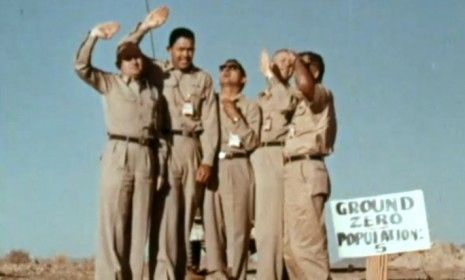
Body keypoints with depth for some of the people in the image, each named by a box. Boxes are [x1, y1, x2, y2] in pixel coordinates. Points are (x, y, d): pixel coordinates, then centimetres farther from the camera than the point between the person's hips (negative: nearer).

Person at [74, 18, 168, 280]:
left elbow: (159, 131, 16)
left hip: (147, 158, 3)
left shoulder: (153, 91, 19)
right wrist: (95, 35, -10)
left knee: (140, 223, 1)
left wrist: (161, 166, 8)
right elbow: (81, 66, -3)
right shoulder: (109, 83, 11)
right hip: (118, 155, -3)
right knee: (113, 221, -8)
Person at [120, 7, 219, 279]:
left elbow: (210, 122, 7)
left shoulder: (204, 79, 13)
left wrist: (207, 160, -2)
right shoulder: (156, 71, 13)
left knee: (185, 217, 2)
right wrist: (144, 28, -1)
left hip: (192, 149, 2)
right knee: (166, 214, -11)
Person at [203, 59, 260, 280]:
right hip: (211, 168, 2)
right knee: (212, 228, -7)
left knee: (237, 229, -9)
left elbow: (251, 142, 2)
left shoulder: (250, 107, 14)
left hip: (237, 169, -2)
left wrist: (236, 117, -4)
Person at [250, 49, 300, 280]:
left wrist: (270, 75, -5)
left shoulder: (294, 93, 11)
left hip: (277, 158, -5)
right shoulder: (261, 98, 26)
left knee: (273, 223, -12)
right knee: (264, 223, 3)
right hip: (257, 158, 5)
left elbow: (286, 103, -13)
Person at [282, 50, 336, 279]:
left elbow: (305, 83, -24)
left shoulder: (322, 95, -1)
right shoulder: (304, 103, 27)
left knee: (307, 244, -16)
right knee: (292, 246, 7)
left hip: (307, 172, -9)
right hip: (295, 173, 10)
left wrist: (300, 61, -7)